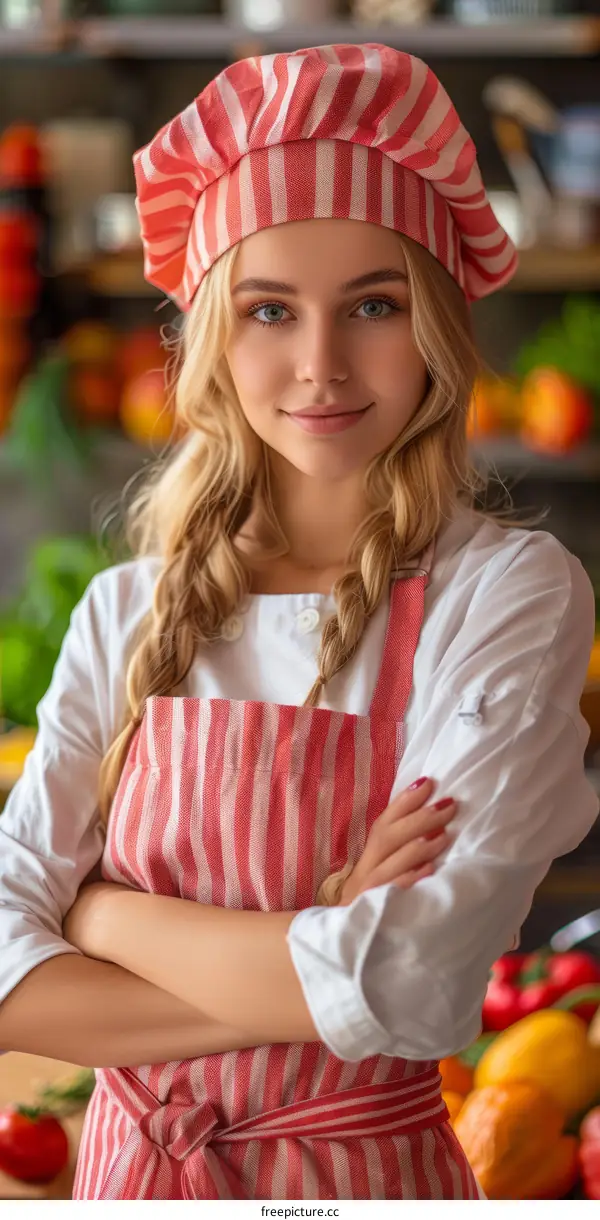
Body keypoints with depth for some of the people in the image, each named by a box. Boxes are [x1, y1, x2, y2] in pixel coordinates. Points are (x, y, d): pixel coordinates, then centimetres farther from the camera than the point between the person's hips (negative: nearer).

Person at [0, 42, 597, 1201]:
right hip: (128, 1161, 3)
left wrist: (109, 915, -13)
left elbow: (414, 987, -25)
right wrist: (304, 978, -21)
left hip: (364, 1164, -3)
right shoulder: (128, 615, -4)